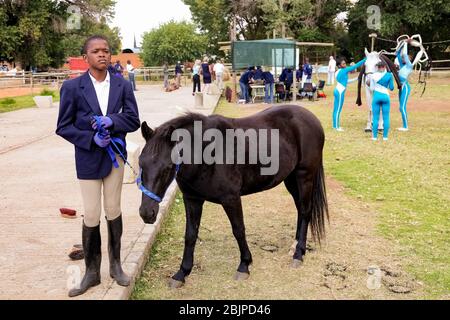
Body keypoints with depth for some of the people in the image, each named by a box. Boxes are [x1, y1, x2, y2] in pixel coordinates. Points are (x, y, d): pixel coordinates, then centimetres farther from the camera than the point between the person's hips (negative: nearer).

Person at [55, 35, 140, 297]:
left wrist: (112, 121, -22)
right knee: (91, 216, 4)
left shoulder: (123, 86, -1)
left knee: (113, 211, 13)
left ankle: (116, 265, 29)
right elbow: (63, 127, -5)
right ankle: (92, 272, 20)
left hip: (115, 155, 2)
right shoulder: (72, 87, -6)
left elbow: (134, 120, -4)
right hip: (88, 158, -2)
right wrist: (91, 139, -18)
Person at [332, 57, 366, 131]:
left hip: (337, 91, 10)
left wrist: (356, 78, 24)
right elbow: (355, 66, -12)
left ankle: (335, 125, 20)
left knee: (336, 109, 13)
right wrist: (364, 60, -7)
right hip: (340, 92, -10)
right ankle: (336, 126, 1)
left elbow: (346, 81, 21)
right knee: (338, 109, -4)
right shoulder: (344, 70, -13)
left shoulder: (338, 72, 13)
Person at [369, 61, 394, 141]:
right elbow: (391, 88, 3)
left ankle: (374, 136, 4)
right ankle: (385, 136, 4)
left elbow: (371, 88, 8)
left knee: (376, 117, 4)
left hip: (376, 96, 0)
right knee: (386, 117, 4)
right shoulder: (389, 75, 0)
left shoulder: (373, 75, 2)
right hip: (385, 96, 0)